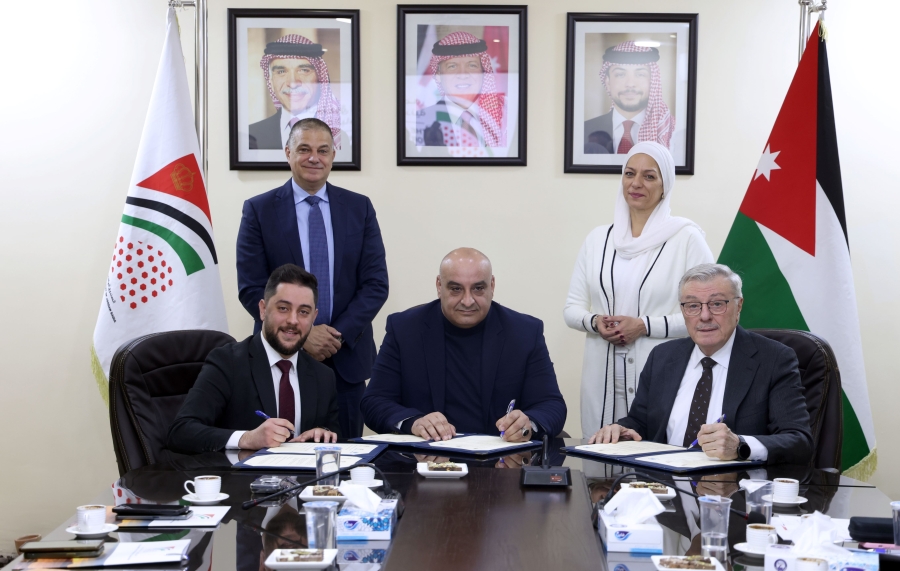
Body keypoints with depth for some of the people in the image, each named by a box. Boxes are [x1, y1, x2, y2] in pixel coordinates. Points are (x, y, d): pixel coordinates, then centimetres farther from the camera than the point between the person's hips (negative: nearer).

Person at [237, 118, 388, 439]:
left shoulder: (359, 208, 6)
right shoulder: (259, 210, 1)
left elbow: (376, 283, 2)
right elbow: (250, 288, -4)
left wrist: (340, 335, -11)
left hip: (347, 357, 2)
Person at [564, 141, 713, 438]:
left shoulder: (686, 238, -1)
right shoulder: (598, 238, 12)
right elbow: (572, 307, 14)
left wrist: (645, 325, -13)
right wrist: (595, 322, -7)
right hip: (603, 378, 4)